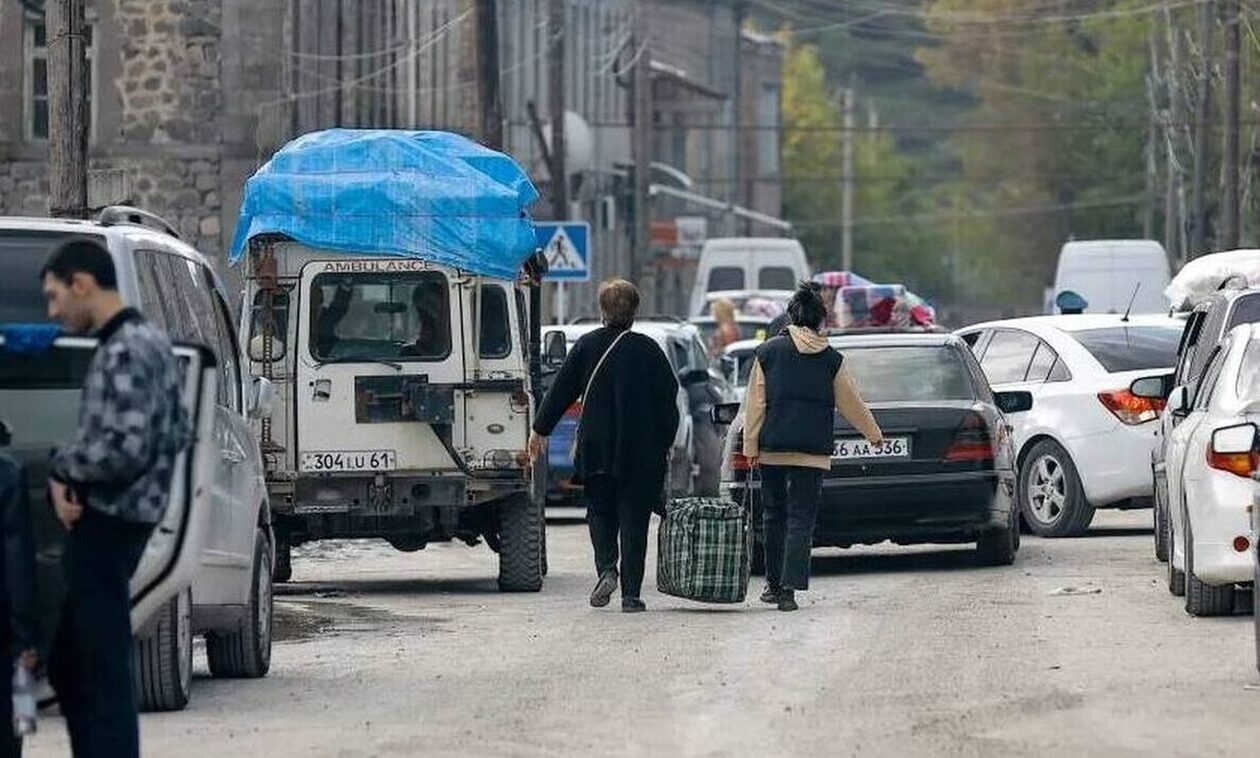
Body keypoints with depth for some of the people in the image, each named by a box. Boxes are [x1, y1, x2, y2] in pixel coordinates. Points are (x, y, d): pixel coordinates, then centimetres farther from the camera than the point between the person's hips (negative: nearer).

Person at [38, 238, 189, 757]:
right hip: (116, 518, 10)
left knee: (102, 668, -8)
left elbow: (126, 448, -26)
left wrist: (62, 467, -9)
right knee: (68, 661, 17)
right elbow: (175, 434, 20)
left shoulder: (122, 352, -17)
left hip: (106, 520, -10)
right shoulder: (150, 342, 14)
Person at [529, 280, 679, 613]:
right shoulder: (648, 349, -2)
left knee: (600, 511, 16)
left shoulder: (587, 346, -1)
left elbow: (561, 391, 3)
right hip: (642, 453, 0)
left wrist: (541, 430, 14)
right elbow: (669, 398, 0)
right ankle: (631, 594, 0)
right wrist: (665, 444, 9)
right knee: (634, 518, 4)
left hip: (596, 448, 0)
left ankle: (606, 569, -8)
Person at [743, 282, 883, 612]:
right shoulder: (831, 359, 2)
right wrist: (874, 434, 24)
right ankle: (789, 588, -12)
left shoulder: (768, 352, 1)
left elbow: (755, 404, 0)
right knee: (801, 519, -1)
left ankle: (774, 583, 21)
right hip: (813, 451, -1)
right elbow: (851, 403, 10)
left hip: (773, 448, 1)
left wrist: (751, 447, 3)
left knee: (774, 515, 15)